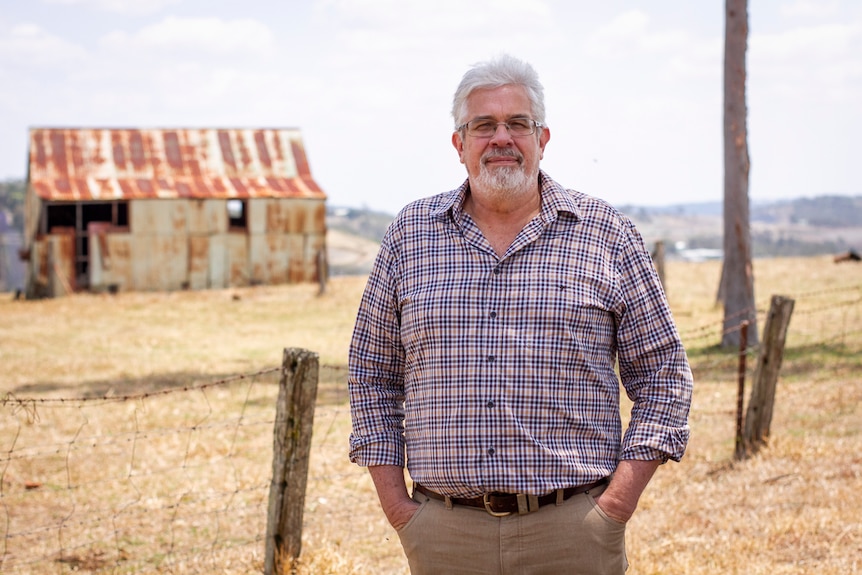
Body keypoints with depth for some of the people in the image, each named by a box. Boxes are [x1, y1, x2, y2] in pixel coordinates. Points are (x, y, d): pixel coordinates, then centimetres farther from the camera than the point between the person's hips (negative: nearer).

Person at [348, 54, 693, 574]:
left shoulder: (606, 234, 3)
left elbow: (663, 375, 4)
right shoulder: (410, 235, 8)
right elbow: (372, 376, 12)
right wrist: (396, 505, 3)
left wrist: (616, 504, -5)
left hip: (573, 531, -1)